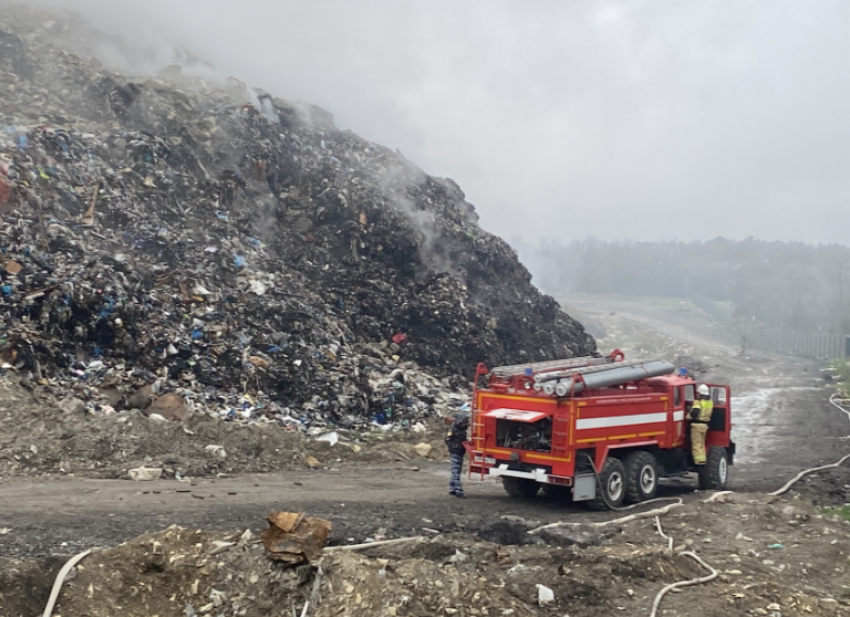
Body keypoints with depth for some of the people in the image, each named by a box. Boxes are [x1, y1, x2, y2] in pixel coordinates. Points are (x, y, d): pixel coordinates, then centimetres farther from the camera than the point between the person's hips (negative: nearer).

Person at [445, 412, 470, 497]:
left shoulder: (462, 429, 12)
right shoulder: (453, 428, -15)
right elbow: (448, 440, -17)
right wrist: (457, 446, -24)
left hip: (460, 453, 9)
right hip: (455, 453, -9)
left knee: (456, 472, 14)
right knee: (456, 472, -10)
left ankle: (452, 489, 22)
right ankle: (459, 491, -14)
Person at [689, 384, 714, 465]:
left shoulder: (698, 402, -14)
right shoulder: (710, 403, 11)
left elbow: (694, 412, -24)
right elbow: (708, 414, 12)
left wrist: (688, 416, -9)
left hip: (697, 424, -8)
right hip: (705, 425, 8)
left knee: (696, 443, -4)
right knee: (702, 443, 19)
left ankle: (699, 459, -10)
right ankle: (703, 459, 18)